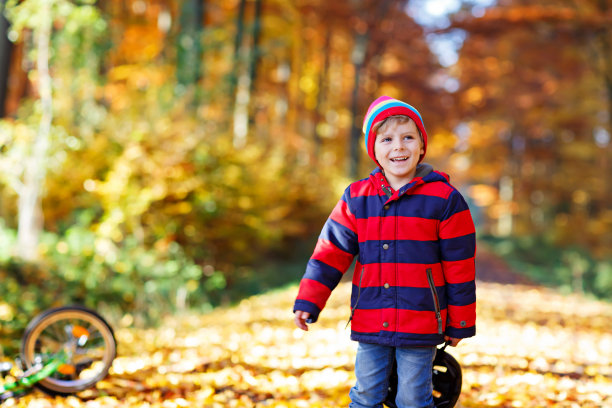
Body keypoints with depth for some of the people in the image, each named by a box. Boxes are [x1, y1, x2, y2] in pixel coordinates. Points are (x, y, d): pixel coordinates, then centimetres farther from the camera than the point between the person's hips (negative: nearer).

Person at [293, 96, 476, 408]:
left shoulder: (444, 198, -4)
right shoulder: (356, 198, 4)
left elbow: (460, 266, -1)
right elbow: (331, 251, 5)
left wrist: (460, 323, 2)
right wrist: (307, 303, -1)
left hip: (421, 324, -3)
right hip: (369, 323, 3)